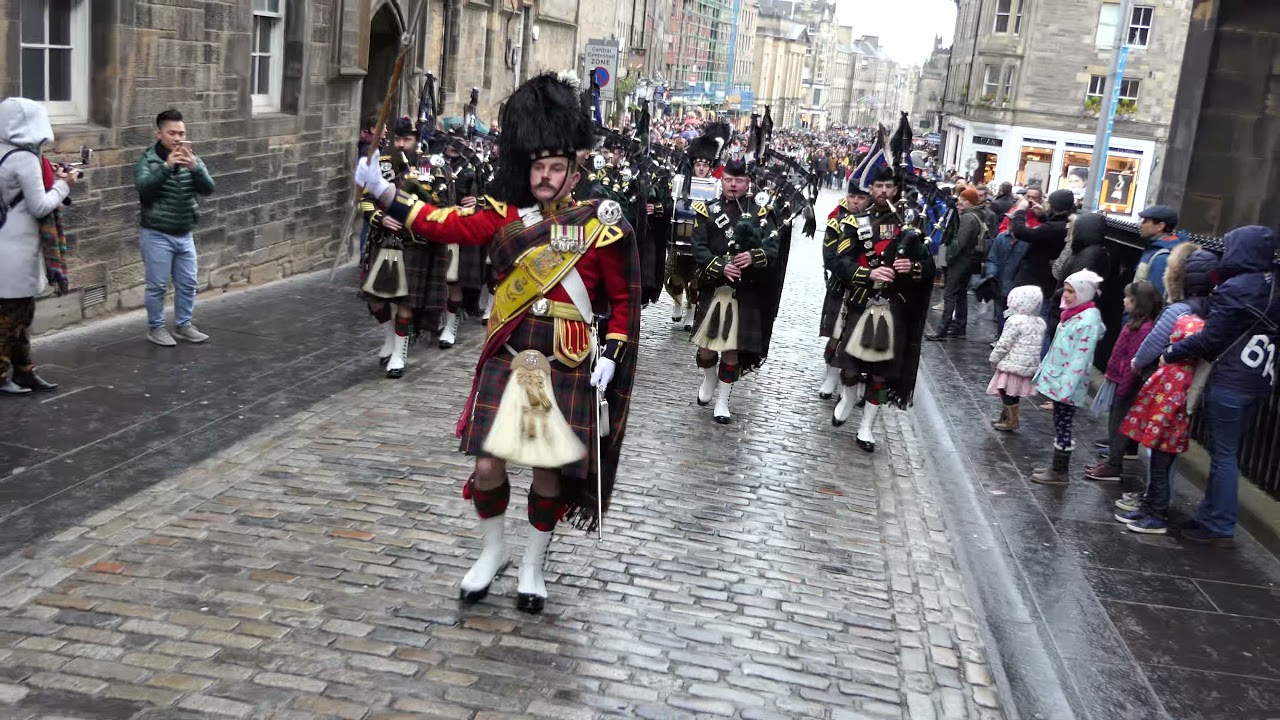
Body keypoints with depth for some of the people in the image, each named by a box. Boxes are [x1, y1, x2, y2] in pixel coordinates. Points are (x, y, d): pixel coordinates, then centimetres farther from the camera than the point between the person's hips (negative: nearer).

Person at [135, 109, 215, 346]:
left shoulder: (192, 159, 2)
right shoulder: (147, 159, -9)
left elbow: (208, 189, -11)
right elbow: (143, 187, -27)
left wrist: (194, 167, -29)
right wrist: (166, 166, -38)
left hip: (184, 235, 5)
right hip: (157, 235, -5)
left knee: (187, 284, 12)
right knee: (157, 285, 2)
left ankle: (183, 325, 27)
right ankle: (155, 327, 17)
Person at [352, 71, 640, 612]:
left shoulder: (602, 224, -3)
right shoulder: (503, 214, 1)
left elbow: (624, 297, 2)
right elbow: (439, 223, -8)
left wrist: (612, 355, -8)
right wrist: (381, 191, -19)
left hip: (568, 369, -1)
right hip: (506, 361, 1)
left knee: (550, 471, 7)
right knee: (488, 464, 0)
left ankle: (533, 566, 28)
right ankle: (493, 551, 27)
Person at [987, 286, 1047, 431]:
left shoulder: (1015, 321, -17)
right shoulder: (1040, 322, 7)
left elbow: (1004, 344, -15)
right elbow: (1036, 344, 15)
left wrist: (994, 359, -2)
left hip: (1013, 364, -8)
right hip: (1030, 365, 8)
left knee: (1007, 392, 2)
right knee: (1014, 393, 17)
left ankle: (1012, 421, 6)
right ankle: (1006, 417, 28)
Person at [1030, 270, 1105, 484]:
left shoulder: (1088, 321, -19)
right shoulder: (1073, 314, 11)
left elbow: (1081, 358, -23)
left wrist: (1067, 387, -25)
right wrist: (1045, 370, 19)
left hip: (1067, 384, -9)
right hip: (1057, 379, 9)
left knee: (1063, 427, 0)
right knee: (1059, 425, 15)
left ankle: (1060, 472, 10)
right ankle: (1057, 467, 25)